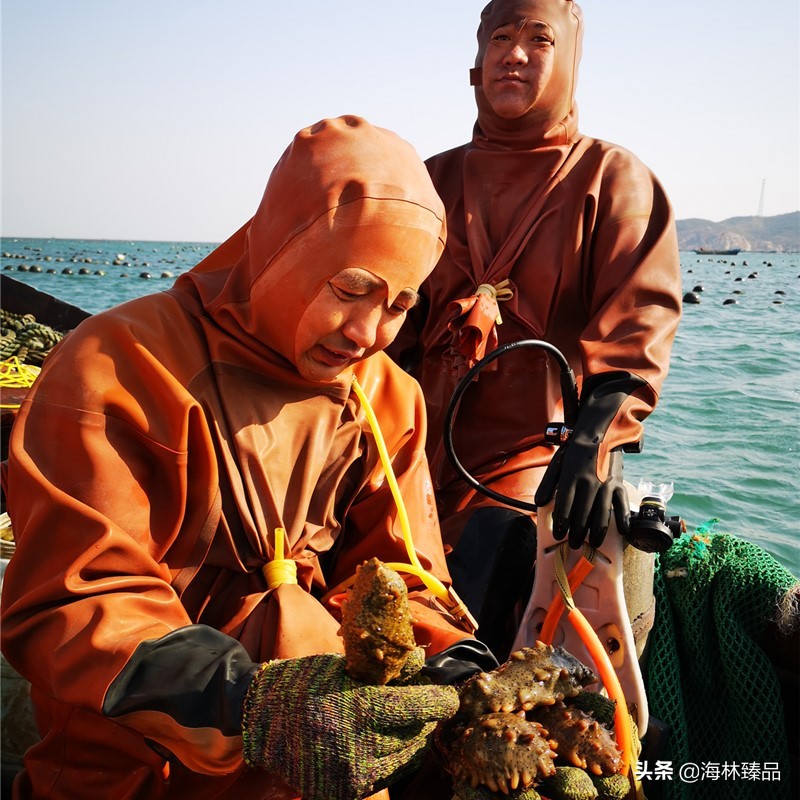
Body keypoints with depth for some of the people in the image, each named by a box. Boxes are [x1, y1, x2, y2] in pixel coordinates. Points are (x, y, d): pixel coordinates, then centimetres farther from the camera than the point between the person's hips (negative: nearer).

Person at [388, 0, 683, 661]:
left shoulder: (613, 180, 4)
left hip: (545, 454, -4)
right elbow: (393, 322, 18)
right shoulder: (434, 182, 16)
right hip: (431, 451, 4)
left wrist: (594, 441, -26)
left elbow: (635, 325, -10)